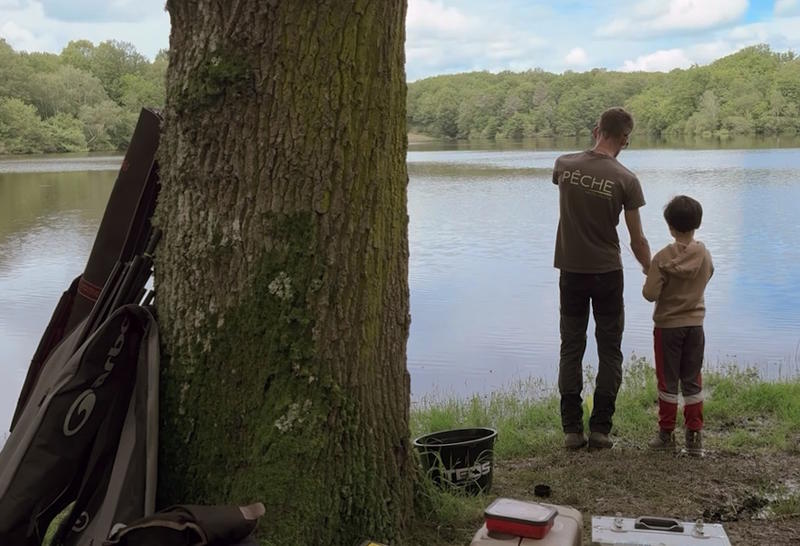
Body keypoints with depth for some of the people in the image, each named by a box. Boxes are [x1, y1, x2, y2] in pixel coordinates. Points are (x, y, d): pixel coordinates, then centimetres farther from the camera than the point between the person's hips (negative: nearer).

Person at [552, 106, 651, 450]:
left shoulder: (564, 165, -5)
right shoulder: (626, 180, -11)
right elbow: (637, 240, -5)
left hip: (571, 270, 2)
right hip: (607, 272, -2)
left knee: (571, 348, 9)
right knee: (609, 351, 9)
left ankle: (572, 429, 8)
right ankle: (600, 428, 8)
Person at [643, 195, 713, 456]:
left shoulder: (663, 257, -16)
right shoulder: (705, 255, -4)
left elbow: (650, 293, -18)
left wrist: (649, 281, 1)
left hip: (667, 326, -3)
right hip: (695, 324, 3)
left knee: (668, 381, 8)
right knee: (692, 382, 11)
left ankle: (666, 434, 15)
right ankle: (694, 437, 11)